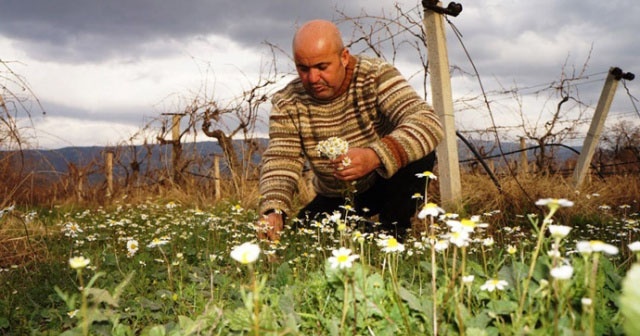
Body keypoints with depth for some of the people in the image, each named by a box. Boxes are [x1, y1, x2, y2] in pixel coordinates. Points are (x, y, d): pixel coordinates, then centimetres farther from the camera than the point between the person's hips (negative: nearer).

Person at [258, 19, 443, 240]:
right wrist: (273, 211, -39)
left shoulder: (375, 76, -22)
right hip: (334, 200, 3)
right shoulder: (286, 104, -13)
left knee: (420, 156, -30)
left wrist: (374, 156, -53)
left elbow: (428, 123, -35)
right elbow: (279, 160, -18)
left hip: (385, 183, -3)